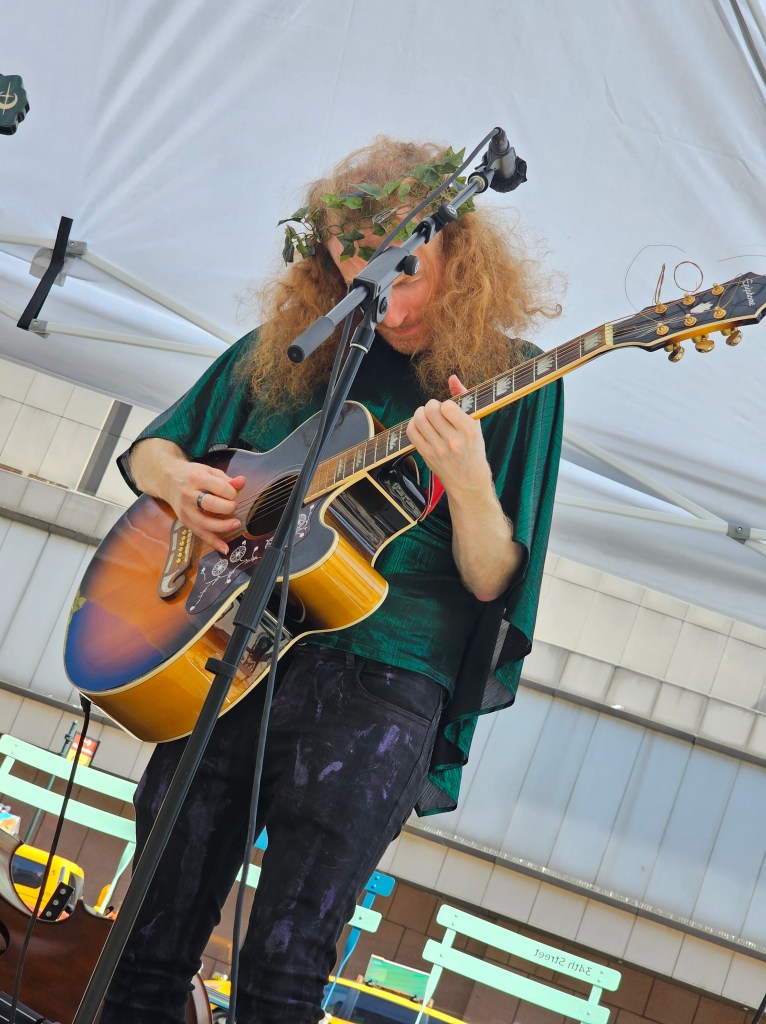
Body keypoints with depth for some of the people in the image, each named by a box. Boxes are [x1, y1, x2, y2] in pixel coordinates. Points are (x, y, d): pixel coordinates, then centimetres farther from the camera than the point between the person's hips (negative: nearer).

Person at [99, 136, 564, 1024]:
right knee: (152, 948, 5)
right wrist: (179, 479, -2)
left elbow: (492, 583, -3)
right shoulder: (284, 348, 13)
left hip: (378, 680, -4)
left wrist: (468, 483, -22)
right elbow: (146, 449, 22)